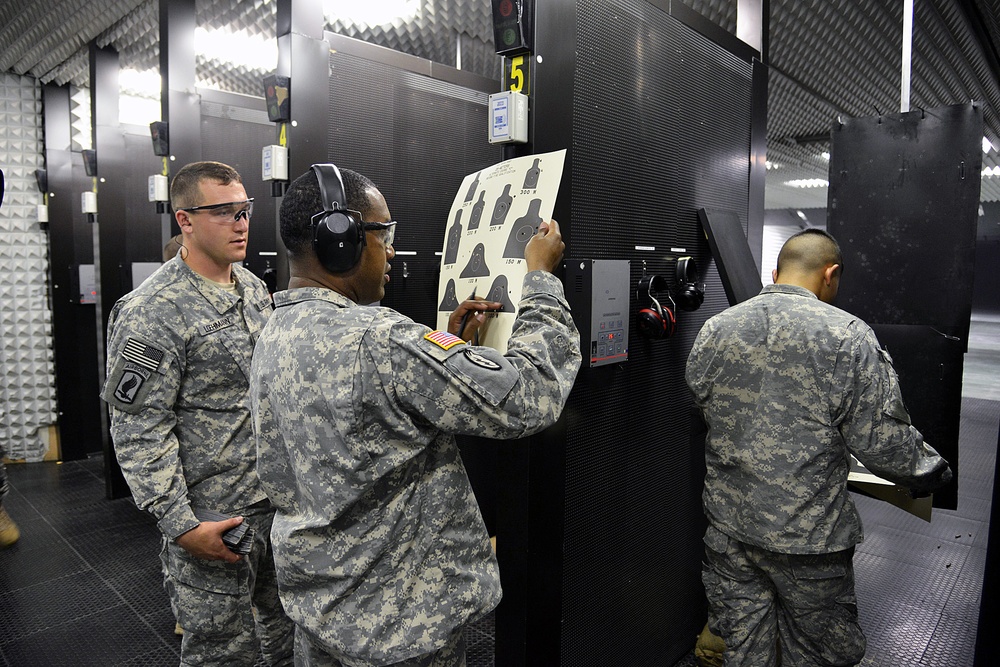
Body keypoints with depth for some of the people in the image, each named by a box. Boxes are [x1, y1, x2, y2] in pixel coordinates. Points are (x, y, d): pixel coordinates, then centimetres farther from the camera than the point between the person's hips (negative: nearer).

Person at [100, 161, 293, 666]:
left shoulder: (254, 288, 7)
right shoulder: (153, 312, -17)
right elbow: (139, 430, -17)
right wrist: (180, 525, -18)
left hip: (281, 498, 7)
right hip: (213, 517, -7)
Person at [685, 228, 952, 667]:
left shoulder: (714, 331, -1)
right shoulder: (849, 337, -14)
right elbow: (882, 441, -13)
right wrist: (930, 471, 8)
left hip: (727, 526, 4)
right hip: (808, 535, -3)